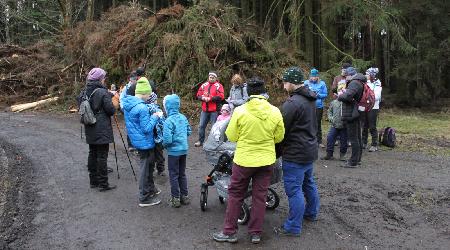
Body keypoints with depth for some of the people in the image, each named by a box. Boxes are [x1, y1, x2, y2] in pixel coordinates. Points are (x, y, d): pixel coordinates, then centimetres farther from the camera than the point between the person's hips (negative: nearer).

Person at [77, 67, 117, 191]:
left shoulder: (84, 92, 6)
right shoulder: (103, 93, -16)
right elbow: (111, 110, -17)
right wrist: (113, 103, 5)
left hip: (90, 130, 7)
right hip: (102, 130, -7)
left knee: (92, 154, 14)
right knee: (102, 156, -2)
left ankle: (93, 181, 23)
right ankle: (103, 184, 3)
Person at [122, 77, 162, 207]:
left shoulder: (127, 103, 2)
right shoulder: (142, 108, -25)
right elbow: (147, 129, -23)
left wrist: (151, 116, 9)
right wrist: (155, 117, -12)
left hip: (136, 140, 9)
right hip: (145, 142, -9)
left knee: (149, 164, 24)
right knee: (146, 168, 4)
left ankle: (150, 188, 40)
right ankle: (144, 198, 15)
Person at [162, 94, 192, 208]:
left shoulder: (168, 121, -21)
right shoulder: (183, 117, -1)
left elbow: (167, 140, -24)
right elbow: (189, 131, 10)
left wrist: (164, 144, -4)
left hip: (173, 151, -6)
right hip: (184, 149, 6)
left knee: (173, 175, 8)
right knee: (182, 174, 18)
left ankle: (176, 198, 16)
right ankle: (184, 196, 27)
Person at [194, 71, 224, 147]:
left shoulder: (218, 86, -4)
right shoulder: (204, 85, 11)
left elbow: (220, 97, -14)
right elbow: (198, 95, 11)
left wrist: (210, 98, -17)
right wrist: (202, 98, -11)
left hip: (214, 110, -5)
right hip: (204, 110, 5)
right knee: (201, 126, 10)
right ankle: (200, 141, 23)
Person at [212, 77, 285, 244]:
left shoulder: (240, 111, -16)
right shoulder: (275, 112, -9)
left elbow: (231, 137, -8)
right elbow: (279, 137, 1)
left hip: (244, 160, -2)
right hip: (266, 161, 2)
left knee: (235, 195, 13)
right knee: (259, 197, 14)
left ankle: (229, 232, 21)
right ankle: (256, 233, 24)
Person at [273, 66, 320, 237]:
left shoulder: (292, 103, -22)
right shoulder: (310, 99, 8)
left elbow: (281, 129, -18)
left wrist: (277, 151, -6)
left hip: (296, 153, -10)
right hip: (310, 148, 10)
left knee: (294, 189, -2)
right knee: (308, 182, 24)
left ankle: (293, 227, 7)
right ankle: (311, 213, 42)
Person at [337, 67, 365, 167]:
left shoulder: (354, 83, -16)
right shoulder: (359, 82, 17)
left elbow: (348, 96, -29)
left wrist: (339, 96, -9)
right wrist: (343, 94, 5)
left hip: (351, 115, -11)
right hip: (356, 114, 11)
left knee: (353, 138, -6)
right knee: (357, 138, 16)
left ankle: (353, 162, -1)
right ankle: (358, 159, 27)